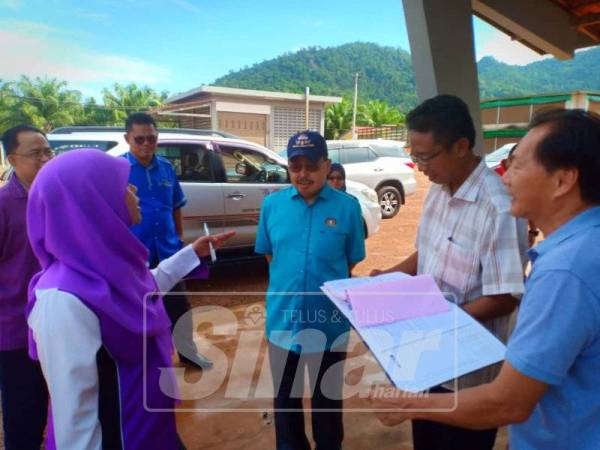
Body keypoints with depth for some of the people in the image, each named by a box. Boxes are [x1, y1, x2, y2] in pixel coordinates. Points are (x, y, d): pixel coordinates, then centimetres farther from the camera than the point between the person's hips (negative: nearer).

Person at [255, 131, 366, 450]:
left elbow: (352, 262, -2)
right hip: (282, 319, 2)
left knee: (327, 397, 21)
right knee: (285, 396, 23)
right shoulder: (272, 204, -4)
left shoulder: (348, 206, -10)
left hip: (330, 322, -2)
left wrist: (324, 284, 0)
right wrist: (289, 283, 3)